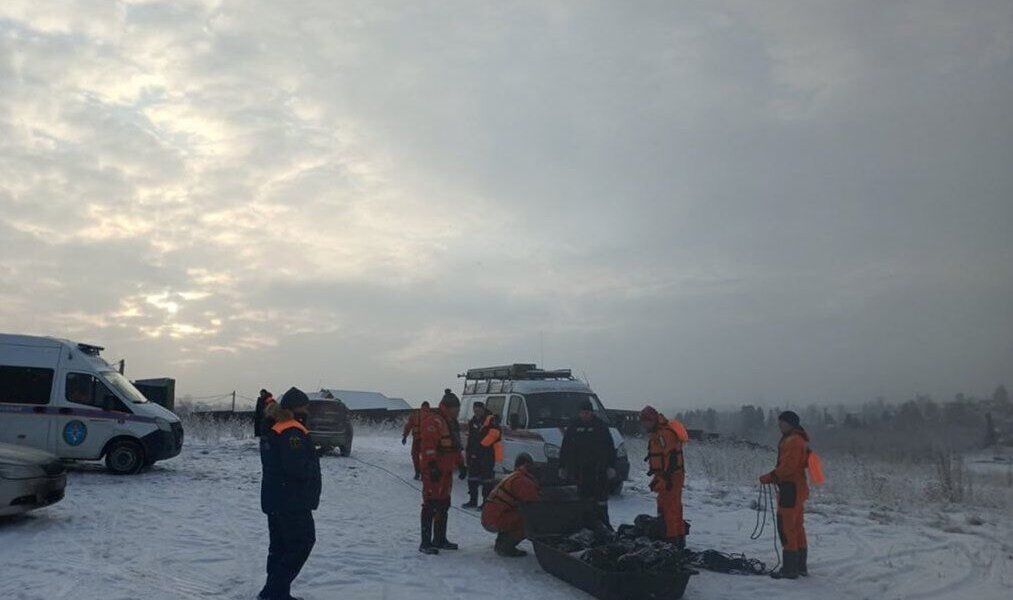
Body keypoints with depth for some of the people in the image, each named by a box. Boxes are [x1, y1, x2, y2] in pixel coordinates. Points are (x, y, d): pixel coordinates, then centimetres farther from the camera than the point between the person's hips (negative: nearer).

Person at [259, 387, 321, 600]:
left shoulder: (272, 430, 12)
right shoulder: (293, 432, -19)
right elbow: (297, 467, -28)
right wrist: (313, 467, -8)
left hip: (273, 499, 10)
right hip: (293, 501, -10)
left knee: (280, 546, 15)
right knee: (303, 542, -1)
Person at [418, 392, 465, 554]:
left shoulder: (451, 422, 20)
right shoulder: (433, 421, -13)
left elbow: (455, 446, 27)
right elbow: (428, 446, -21)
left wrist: (460, 464, 24)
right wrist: (432, 466, -26)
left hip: (446, 471, 10)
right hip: (434, 472, -10)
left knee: (444, 506, 15)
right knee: (431, 506, -9)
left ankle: (440, 539, 25)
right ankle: (425, 543, -6)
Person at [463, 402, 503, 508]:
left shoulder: (491, 420, -8)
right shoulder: (473, 422, 18)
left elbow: (494, 434, -21)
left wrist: (482, 444, -19)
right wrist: (468, 452, 16)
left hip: (487, 455, -8)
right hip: (474, 455, 8)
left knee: (487, 480, -5)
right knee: (472, 479, 13)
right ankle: (473, 501, 24)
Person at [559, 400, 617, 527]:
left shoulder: (600, 426, 3)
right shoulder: (573, 427, 8)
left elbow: (610, 448, 2)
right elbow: (565, 448, 11)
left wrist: (611, 466, -5)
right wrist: (562, 466, 9)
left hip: (599, 469, -2)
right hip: (580, 469, 2)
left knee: (601, 495, -1)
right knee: (584, 494, 5)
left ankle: (603, 521, 6)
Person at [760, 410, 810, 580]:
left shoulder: (792, 441, -17)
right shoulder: (798, 439, 17)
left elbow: (787, 466, -23)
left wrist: (769, 477, -16)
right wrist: (774, 477, 11)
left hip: (791, 489, -11)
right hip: (797, 488, 11)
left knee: (786, 528, -7)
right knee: (797, 528, 17)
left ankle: (789, 569, -4)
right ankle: (801, 566, 25)